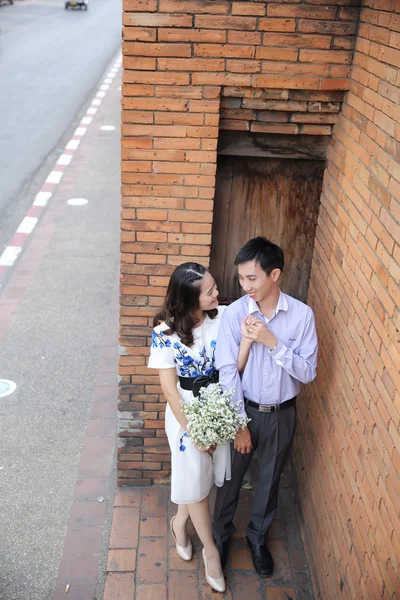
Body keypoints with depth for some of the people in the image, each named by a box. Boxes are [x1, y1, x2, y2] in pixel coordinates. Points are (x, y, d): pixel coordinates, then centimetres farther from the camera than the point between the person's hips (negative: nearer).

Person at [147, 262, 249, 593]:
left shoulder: (223, 316, -13)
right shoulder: (166, 332, -21)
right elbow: (169, 389, -15)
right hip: (188, 411, -3)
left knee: (201, 473, 21)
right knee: (194, 479, 9)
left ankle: (179, 522, 49)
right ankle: (211, 549, 30)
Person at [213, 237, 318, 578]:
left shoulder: (302, 314, -13)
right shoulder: (234, 314, -16)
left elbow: (308, 372, -14)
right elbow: (227, 372, -15)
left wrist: (272, 342, -26)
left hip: (282, 413, 1)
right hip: (244, 409, -1)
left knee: (270, 479, 19)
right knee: (231, 477, 16)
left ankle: (258, 536, 44)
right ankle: (221, 534, 41)